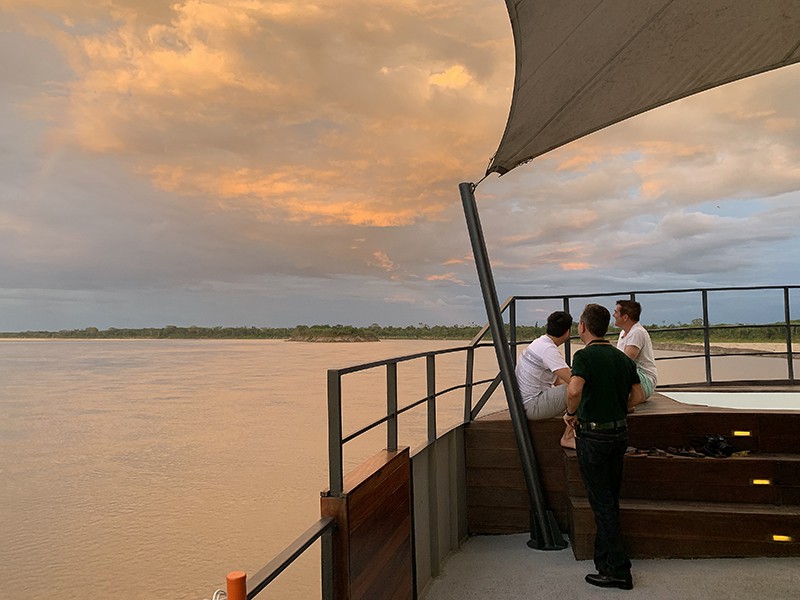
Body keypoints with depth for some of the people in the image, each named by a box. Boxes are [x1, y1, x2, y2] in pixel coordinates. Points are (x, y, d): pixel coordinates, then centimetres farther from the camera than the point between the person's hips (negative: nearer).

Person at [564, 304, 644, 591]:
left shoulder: (584, 356, -17)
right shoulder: (622, 358, 6)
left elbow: (574, 389, -34)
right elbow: (637, 394, 11)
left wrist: (571, 413, -17)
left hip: (592, 435, -7)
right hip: (620, 431, 7)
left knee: (602, 502, 1)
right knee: (610, 498, 18)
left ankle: (618, 570, 7)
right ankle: (604, 559, 31)